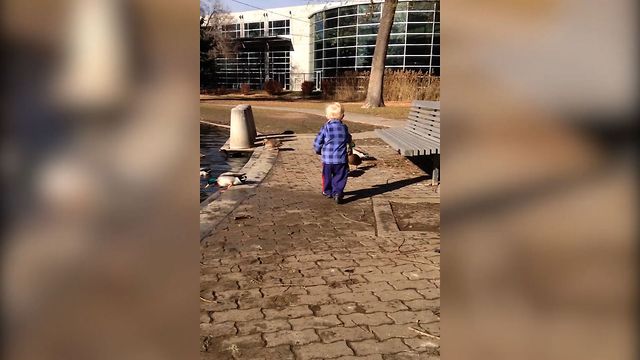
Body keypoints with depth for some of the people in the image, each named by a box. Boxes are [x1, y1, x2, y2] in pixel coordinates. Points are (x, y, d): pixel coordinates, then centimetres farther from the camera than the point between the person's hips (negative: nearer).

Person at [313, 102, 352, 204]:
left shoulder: (325, 128, -8)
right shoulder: (344, 128, 0)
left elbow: (317, 143, -6)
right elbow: (348, 140, 17)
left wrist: (318, 150, 14)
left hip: (327, 159, 0)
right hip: (341, 159, 0)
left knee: (327, 176, 18)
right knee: (340, 177, 7)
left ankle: (327, 191, 32)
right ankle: (337, 192, -9)